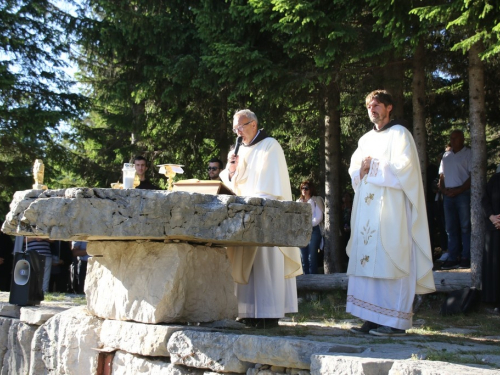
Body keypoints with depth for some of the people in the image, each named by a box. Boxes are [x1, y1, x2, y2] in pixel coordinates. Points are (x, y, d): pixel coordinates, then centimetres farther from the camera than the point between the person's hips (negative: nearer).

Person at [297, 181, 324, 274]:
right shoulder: (299, 201, 19)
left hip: (313, 230, -5)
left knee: (312, 258, -10)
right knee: (304, 258, 2)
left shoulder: (316, 200, 5)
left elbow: (319, 217, -3)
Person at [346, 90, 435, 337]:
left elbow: (404, 166, -11)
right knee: (368, 260, 1)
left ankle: (396, 322, -10)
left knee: (388, 261, -12)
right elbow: (354, 169, 19)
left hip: (390, 206, -7)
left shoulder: (399, 134, 1)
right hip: (367, 207, 7)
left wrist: (374, 166, -5)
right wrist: (362, 170, -3)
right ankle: (374, 318, 2)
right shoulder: (366, 139, 21)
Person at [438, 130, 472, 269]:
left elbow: (473, 176, -7)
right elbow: (441, 176, 17)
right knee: (451, 228, 5)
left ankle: (466, 258, -2)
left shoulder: (468, 154, -1)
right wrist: (443, 189, -2)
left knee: (465, 227, -4)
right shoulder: (446, 156, 17)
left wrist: (459, 190, -14)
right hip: (448, 194, 6)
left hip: (463, 194, -5)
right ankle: (452, 258, 8)